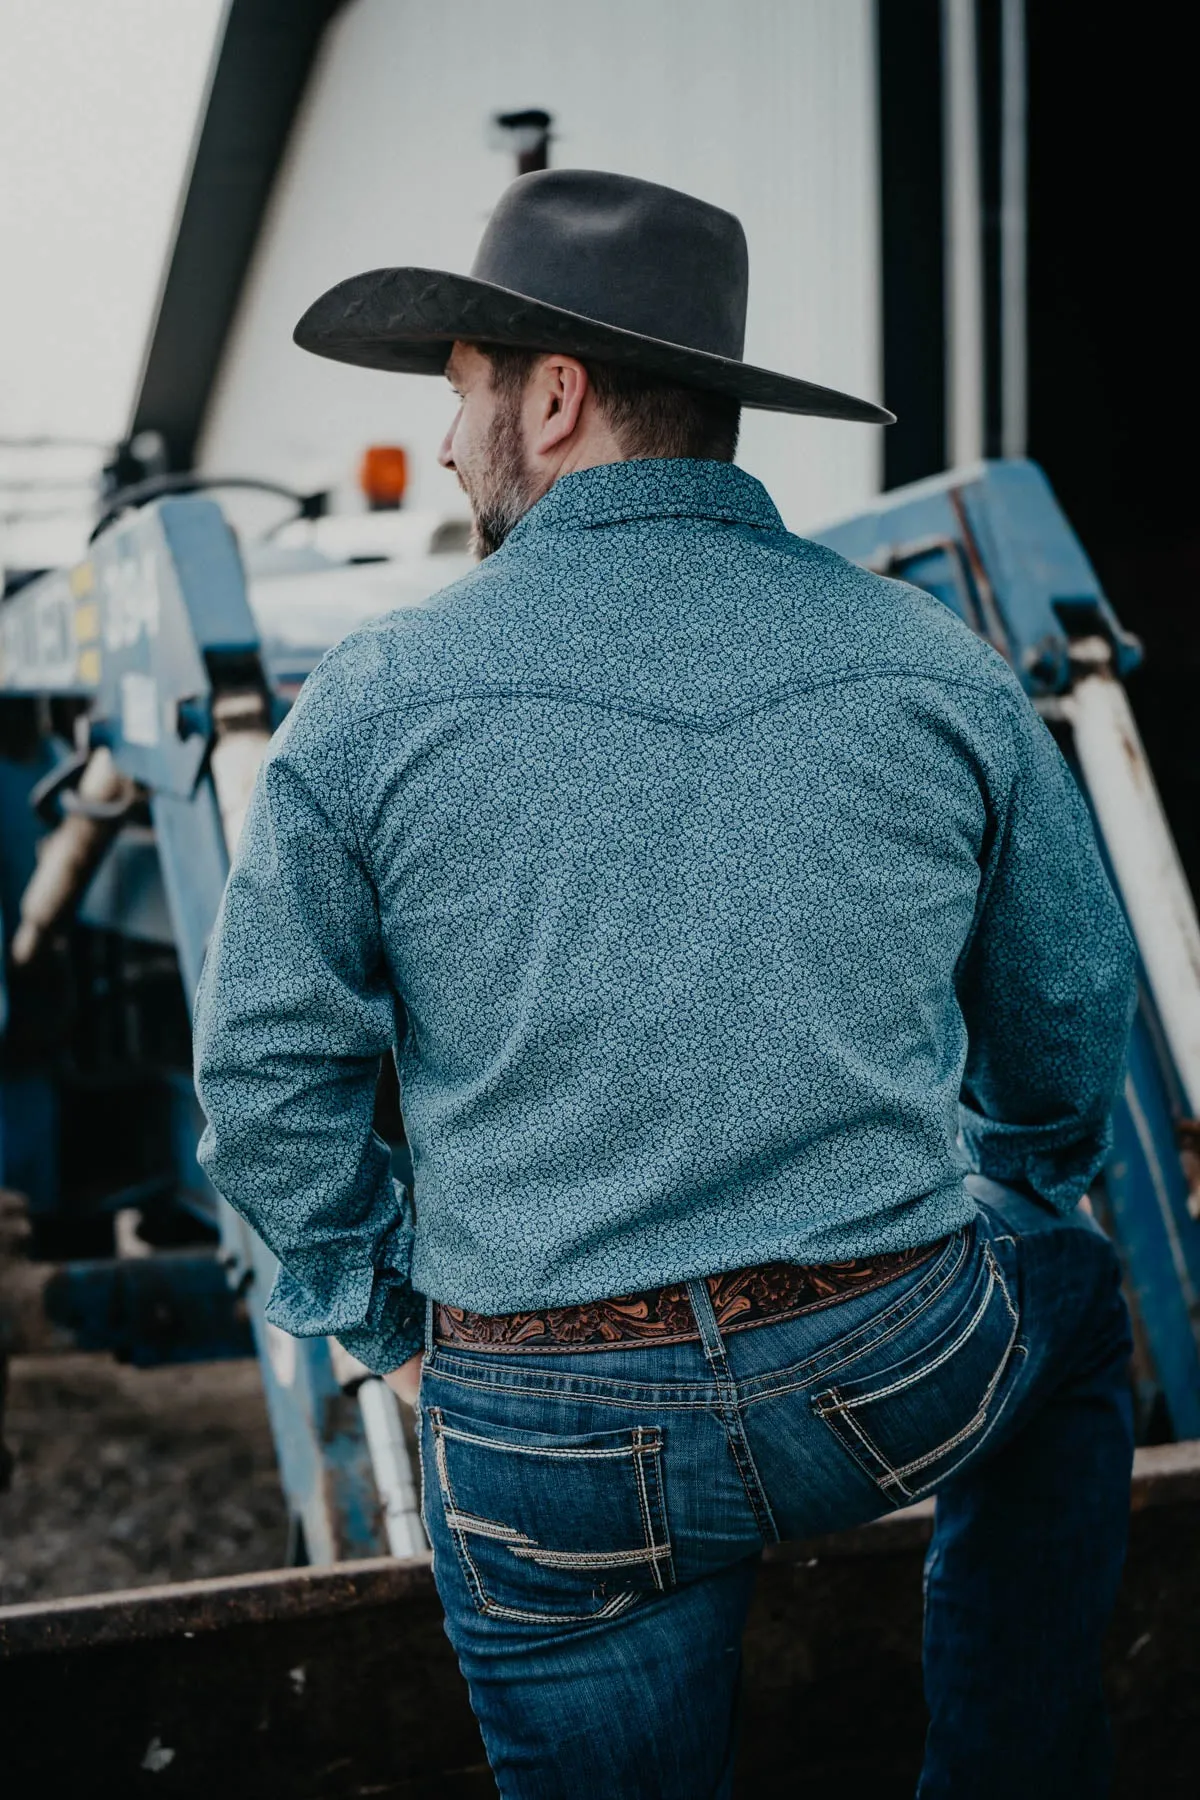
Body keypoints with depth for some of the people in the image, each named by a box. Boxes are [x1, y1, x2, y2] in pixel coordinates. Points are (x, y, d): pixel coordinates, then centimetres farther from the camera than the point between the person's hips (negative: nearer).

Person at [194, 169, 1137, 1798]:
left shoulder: (375, 701, -8)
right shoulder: (937, 664, -2)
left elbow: (268, 1072, -4)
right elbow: (1070, 1009, 8)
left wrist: (385, 1313, 12)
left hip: (550, 1445, -1)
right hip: (896, 1375, 2)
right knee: (1070, 1296, 34)